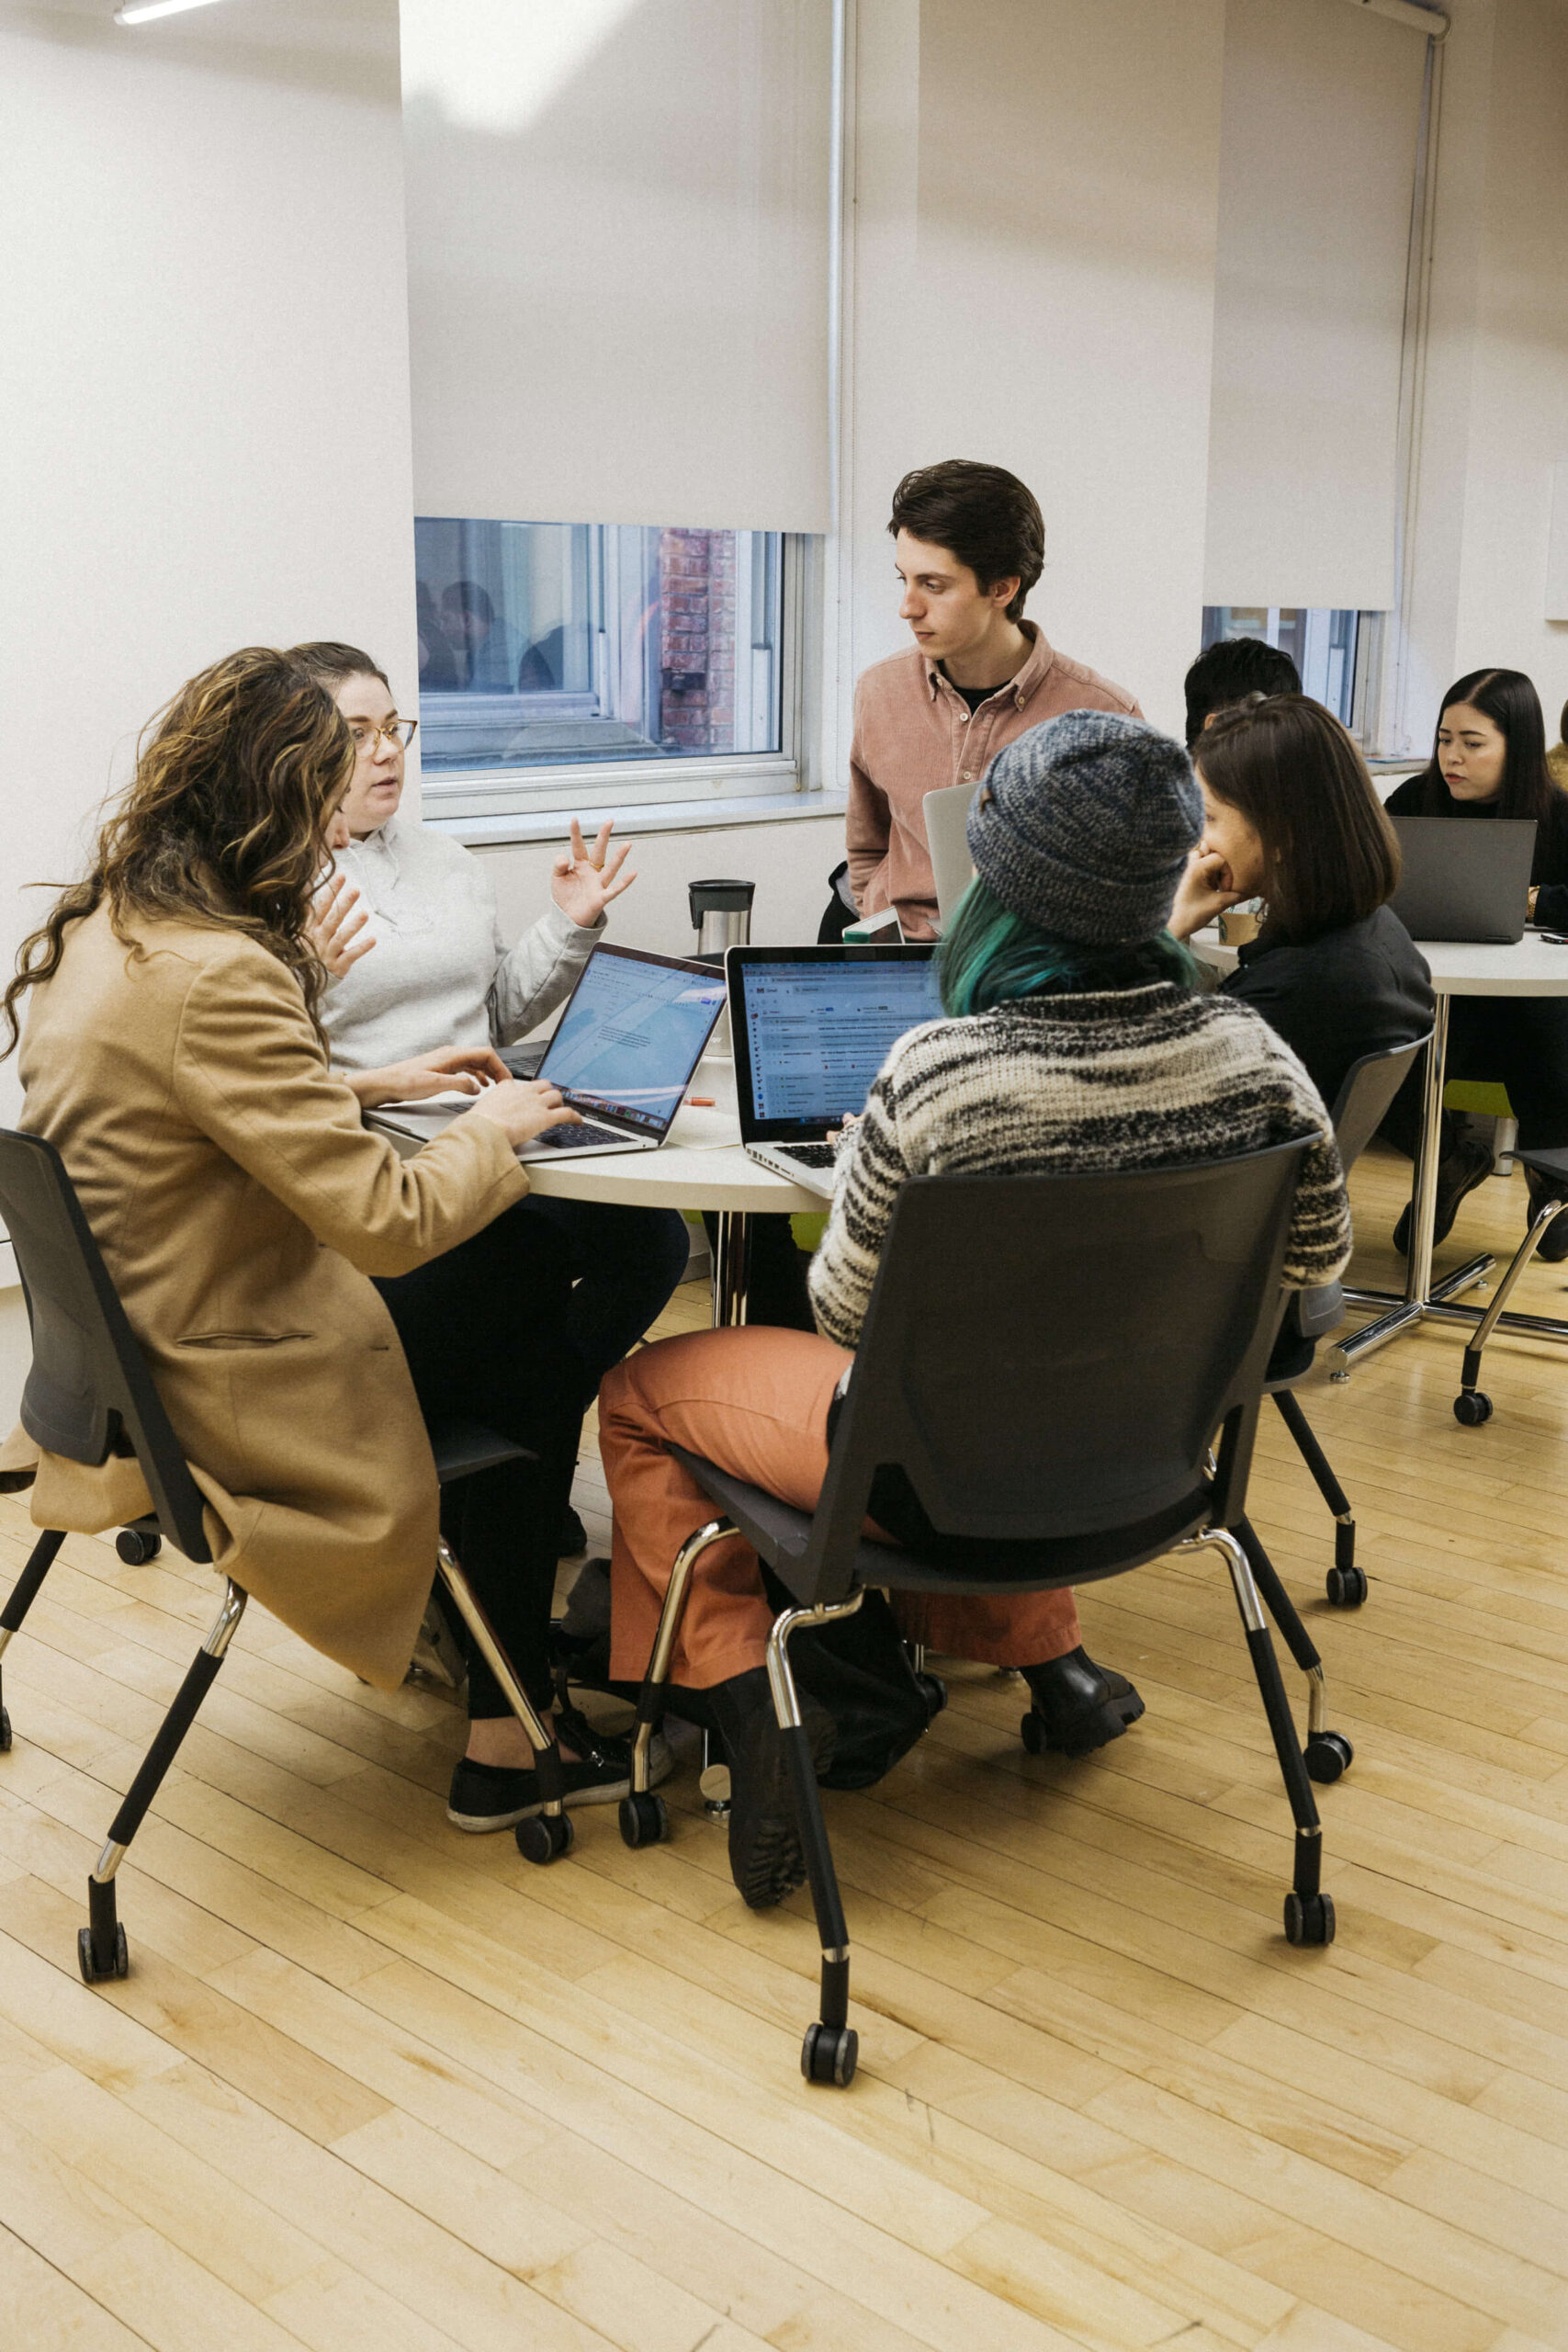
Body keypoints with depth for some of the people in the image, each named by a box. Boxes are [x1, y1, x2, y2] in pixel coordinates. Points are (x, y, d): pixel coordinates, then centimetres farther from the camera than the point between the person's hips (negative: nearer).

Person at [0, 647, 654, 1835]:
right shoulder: (214, 976, -29)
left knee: (509, 1292, 18)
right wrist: (491, 1128, -10)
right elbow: (388, 1221, -27)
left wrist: (375, 1084, 17)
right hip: (233, 1401, -9)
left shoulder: (101, 931, 2)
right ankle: (509, 1737, 21)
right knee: (530, 1358, 10)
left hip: (136, 1358, 9)